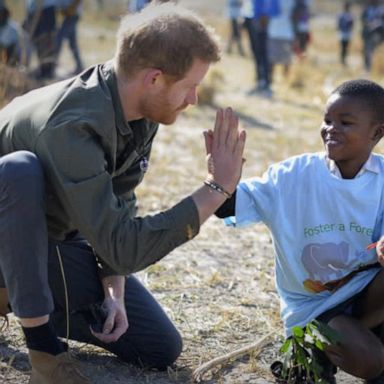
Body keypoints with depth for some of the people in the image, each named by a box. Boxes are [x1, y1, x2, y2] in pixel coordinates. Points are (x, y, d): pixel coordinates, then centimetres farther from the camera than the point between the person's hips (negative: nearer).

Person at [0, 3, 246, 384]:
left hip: (57, 241, 7)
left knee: (161, 348, 0)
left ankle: (34, 301, 15)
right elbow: (122, 246, -39)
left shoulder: (142, 110, -11)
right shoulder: (73, 125, -37)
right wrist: (217, 189, -36)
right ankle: (42, 344, -26)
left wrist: (113, 291, -13)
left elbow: (117, 208, -1)